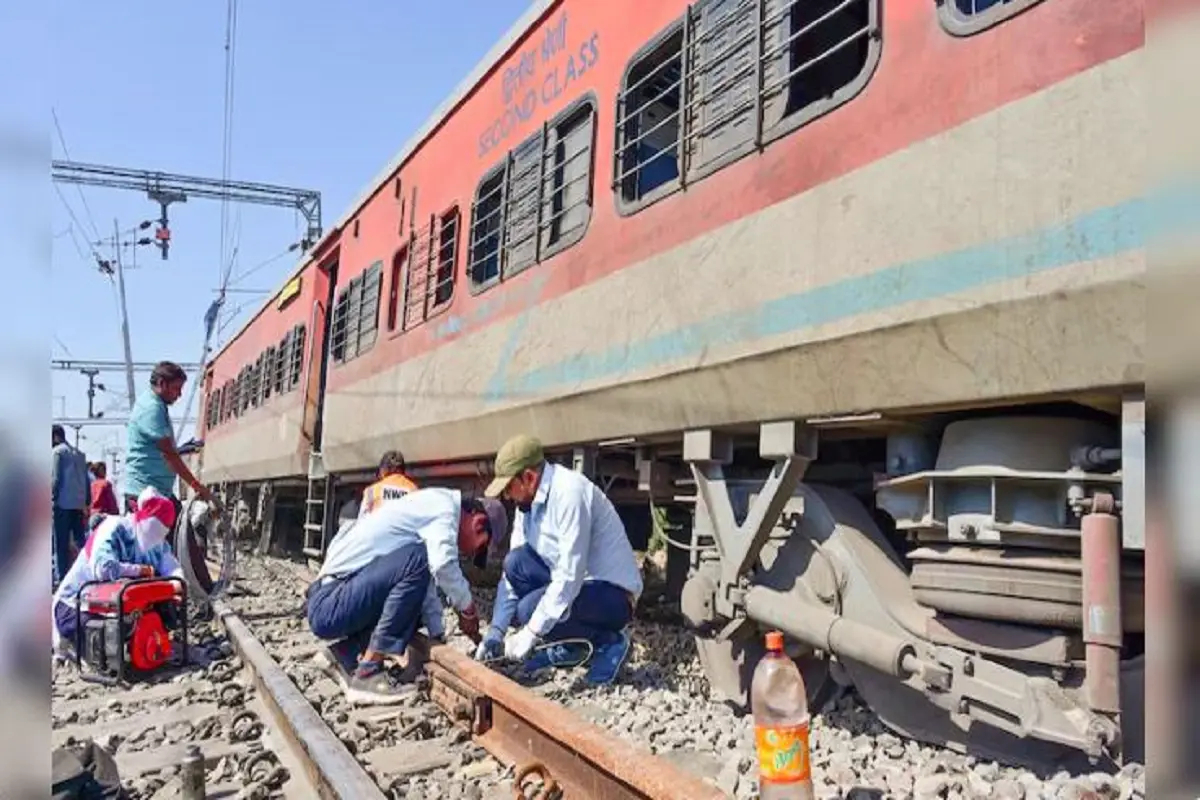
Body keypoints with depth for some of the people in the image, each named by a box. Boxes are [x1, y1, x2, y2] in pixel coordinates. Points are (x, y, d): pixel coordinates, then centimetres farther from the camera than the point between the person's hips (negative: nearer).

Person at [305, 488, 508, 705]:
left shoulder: (429, 507, 17)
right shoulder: (444, 507, -10)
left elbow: (424, 582, 20)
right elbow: (443, 565, -28)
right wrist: (468, 609, -12)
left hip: (328, 606, 10)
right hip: (331, 607, -10)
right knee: (417, 559, -25)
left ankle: (346, 653, 11)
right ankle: (367, 674, -21)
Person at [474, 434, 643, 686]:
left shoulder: (570, 492, -25)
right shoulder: (528, 502, 2)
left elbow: (570, 575, -29)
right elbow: (512, 570, 5)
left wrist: (531, 633, -25)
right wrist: (495, 631, -1)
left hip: (613, 594, -8)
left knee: (529, 609, -26)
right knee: (516, 562, -7)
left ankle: (608, 642, -2)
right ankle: (567, 648, 7)